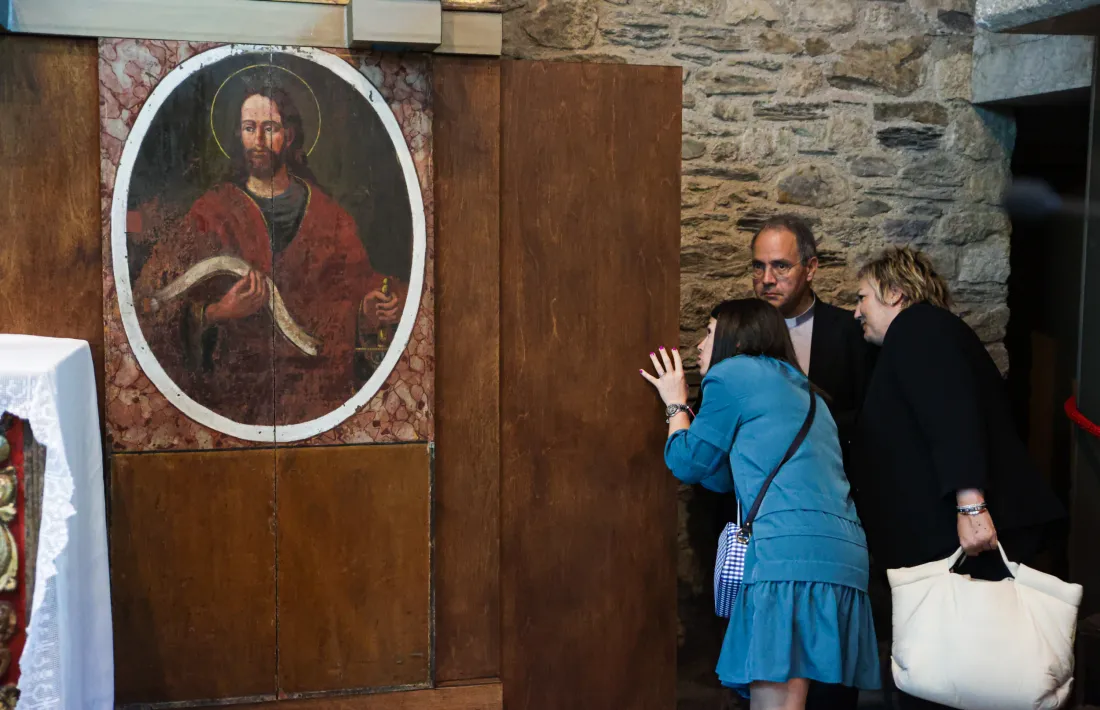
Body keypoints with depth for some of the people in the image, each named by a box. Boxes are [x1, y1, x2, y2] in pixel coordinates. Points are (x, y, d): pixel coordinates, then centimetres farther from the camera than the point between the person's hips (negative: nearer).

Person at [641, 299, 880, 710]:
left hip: (790, 549, -9)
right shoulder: (799, 388, 31)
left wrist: (676, 404, 26)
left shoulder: (732, 373, 6)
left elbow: (690, 463, 10)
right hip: (841, 550, 9)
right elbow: (724, 477, 31)